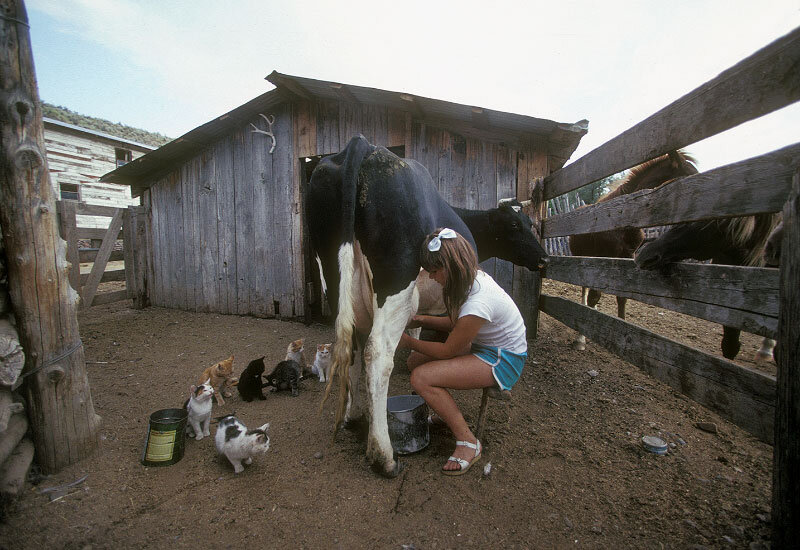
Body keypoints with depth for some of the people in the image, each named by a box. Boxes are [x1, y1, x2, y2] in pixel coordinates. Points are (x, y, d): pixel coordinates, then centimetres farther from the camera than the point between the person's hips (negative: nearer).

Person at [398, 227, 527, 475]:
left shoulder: (477, 302, -32)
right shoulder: (474, 277, -4)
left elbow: (447, 351, -19)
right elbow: (456, 323, 10)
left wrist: (409, 341, -6)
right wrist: (421, 320, -2)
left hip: (503, 361, -9)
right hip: (483, 346, 9)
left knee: (421, 378, -22)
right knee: (415, 360, 3)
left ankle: (467, 441, -7)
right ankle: (445, 413, 22)